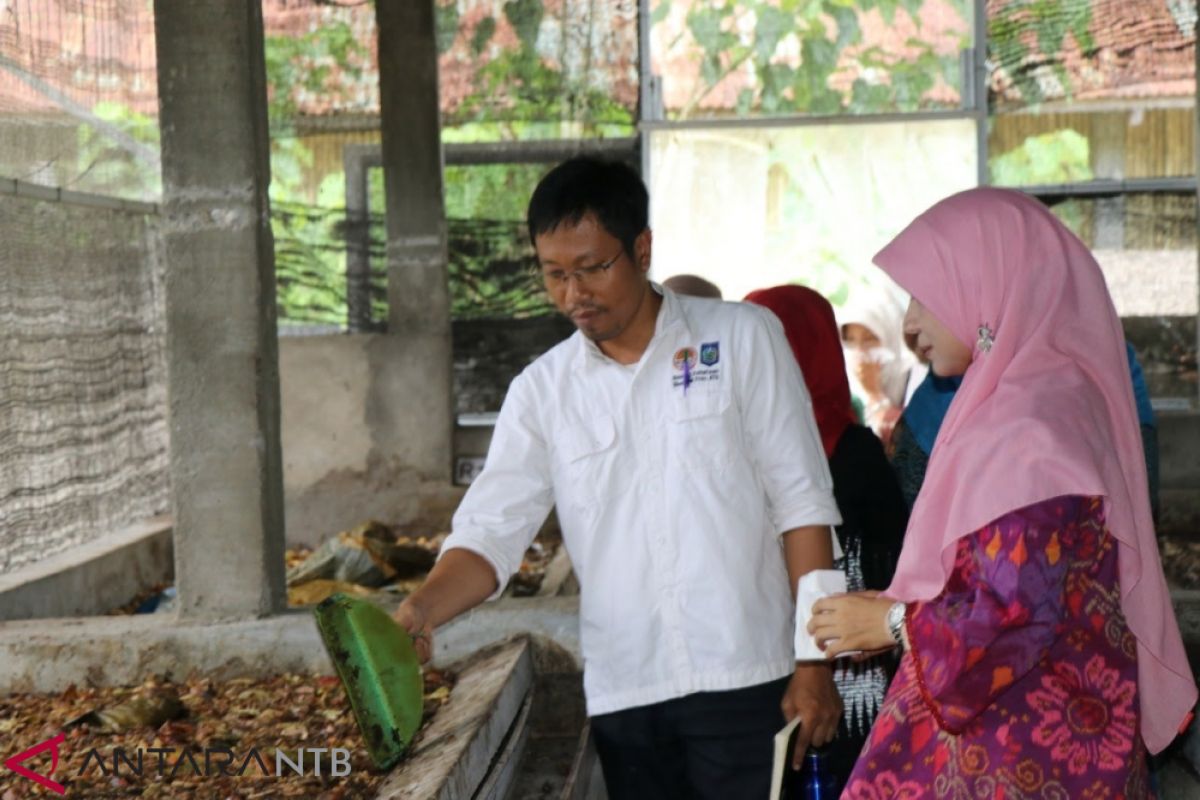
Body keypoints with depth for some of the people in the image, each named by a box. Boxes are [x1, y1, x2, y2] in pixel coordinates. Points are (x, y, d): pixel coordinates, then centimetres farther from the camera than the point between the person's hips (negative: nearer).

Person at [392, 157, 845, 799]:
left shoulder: (742, 338, 0)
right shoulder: (541, 391, 6)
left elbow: (801, 503, -1)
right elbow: (490, 533, 1)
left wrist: (815, 662, -6)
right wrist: (421, 610, -19)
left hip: (746, 676, -2)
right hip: (623, 692, 3)